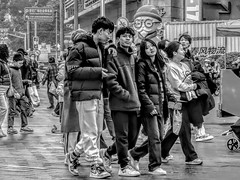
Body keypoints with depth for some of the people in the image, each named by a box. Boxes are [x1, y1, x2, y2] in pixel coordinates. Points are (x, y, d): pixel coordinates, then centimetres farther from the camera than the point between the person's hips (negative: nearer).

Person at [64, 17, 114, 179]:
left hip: (98, 93, 9)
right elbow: (72, 70, -17)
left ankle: (74, 156, 27)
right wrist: (97, 72, -18)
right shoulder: (80, 47, -10)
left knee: (97, 131, 12)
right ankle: (96, 166, 0)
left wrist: (103, 73, 6)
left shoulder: (99, 48, 17)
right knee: (90, 132, -4)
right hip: (85, 94, -9)